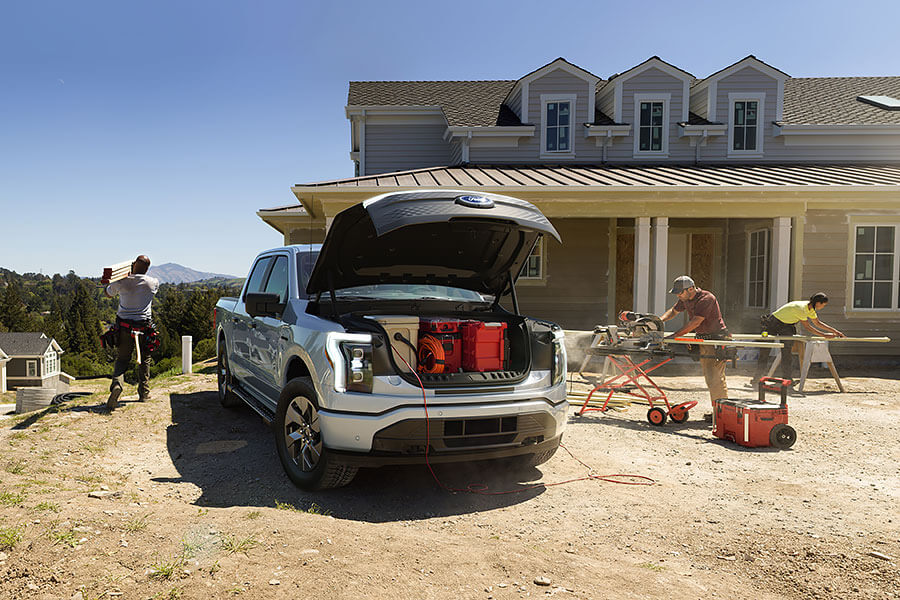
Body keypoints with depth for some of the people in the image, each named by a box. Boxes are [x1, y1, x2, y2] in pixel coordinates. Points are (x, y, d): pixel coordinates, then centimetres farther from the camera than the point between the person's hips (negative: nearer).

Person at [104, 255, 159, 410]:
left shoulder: (121, 282, -5)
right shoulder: (154, 283, -4)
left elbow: (108, 293, 15)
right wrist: (135, 274, 28)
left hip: (124, 326, 0)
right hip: (144, 326, 0)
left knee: (122, 359, 9)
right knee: (144, 360, 16)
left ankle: (117, 383, -20)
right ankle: (144, 393, 18)